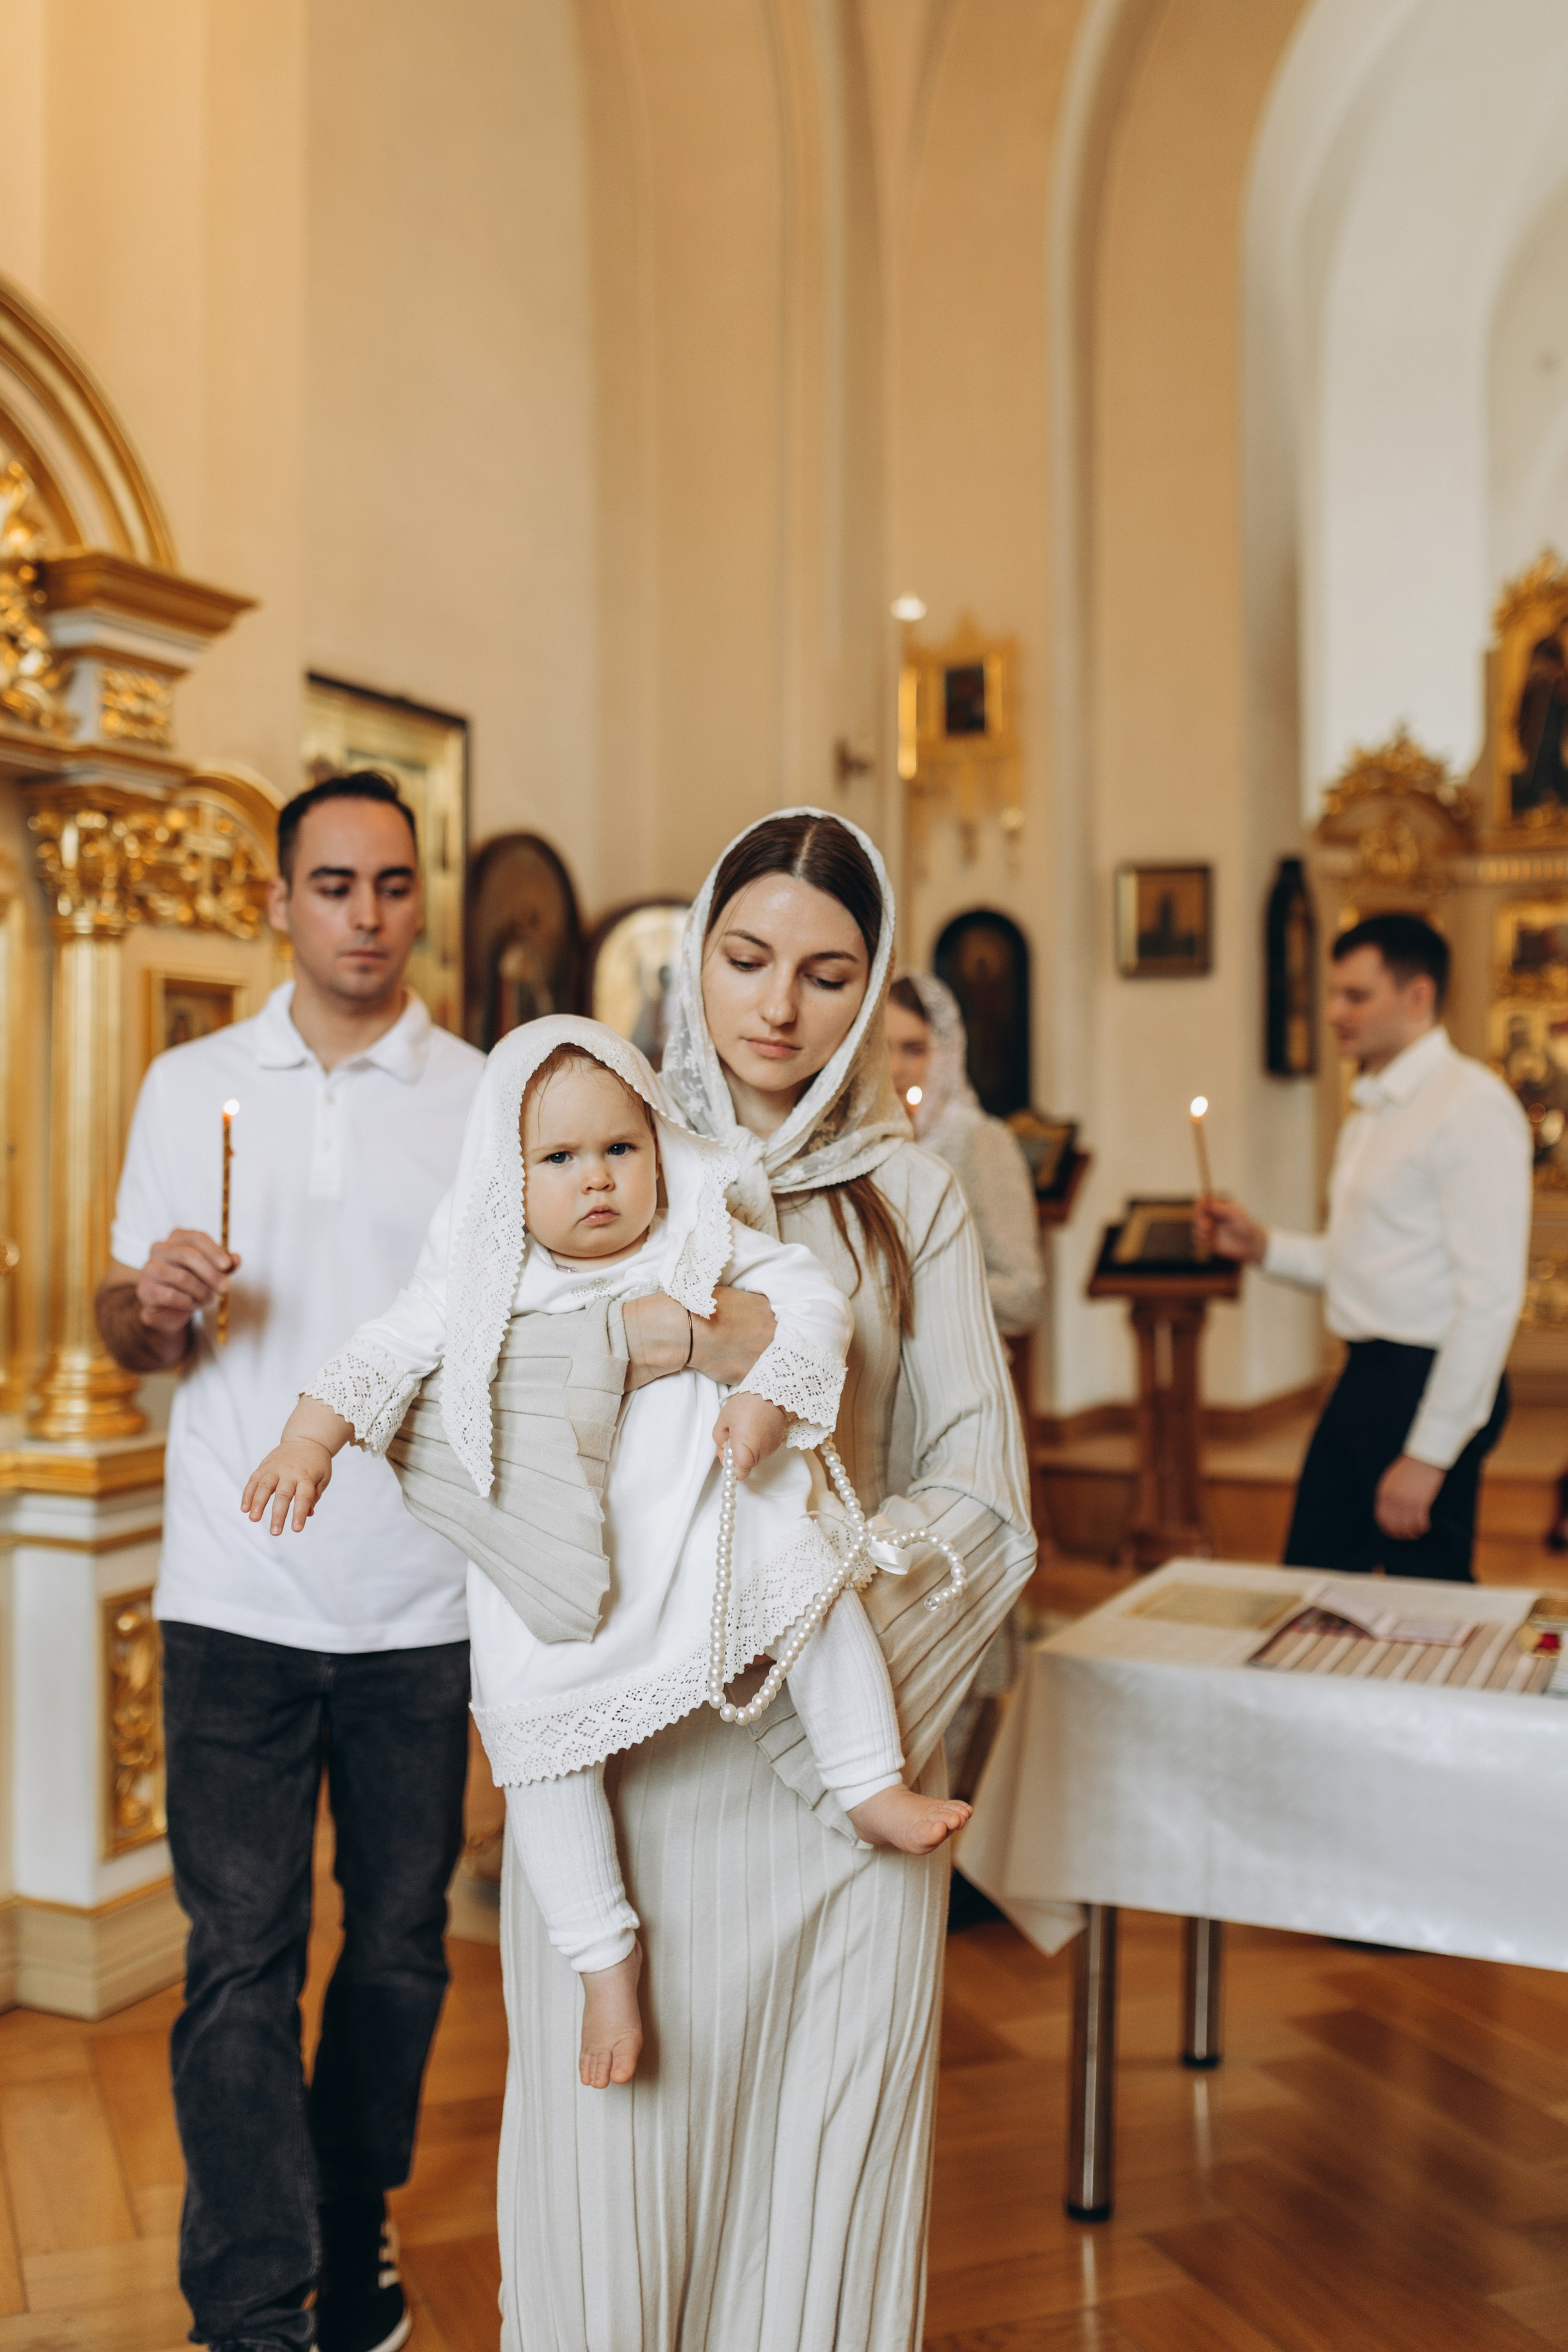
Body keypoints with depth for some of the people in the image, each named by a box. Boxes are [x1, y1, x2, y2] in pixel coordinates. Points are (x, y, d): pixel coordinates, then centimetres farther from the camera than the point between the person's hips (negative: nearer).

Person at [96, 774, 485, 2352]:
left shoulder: (482, 1100, 3)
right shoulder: (190, 1088, 7)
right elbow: (132, 1334, 11)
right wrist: (154, 1303, -13)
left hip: (422, 1599, 0)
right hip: (235, 1596, 0)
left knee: (399, 1944, 12)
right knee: (238, 1955, 0)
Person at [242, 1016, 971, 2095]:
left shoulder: (697, 1248, -3)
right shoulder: (483, 1280, -1)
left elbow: (812, 1296, -5)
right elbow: (390, 1348, 1)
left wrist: (769, 1396, -20)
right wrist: (310, 1435, -11)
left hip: (694, 1516, 0)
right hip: (544, 1563, 1)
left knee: (804, 1564, -24)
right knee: (532, 1731, -7)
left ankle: (874, 1784, -5)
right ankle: (604, 1955, 10)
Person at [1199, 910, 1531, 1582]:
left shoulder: (1470, 1105, -15)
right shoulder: (1371, 1109, 16)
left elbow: (1490, 1297, -20)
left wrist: (1429, 1455, -20)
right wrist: (1263, 1246, 9)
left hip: (1429, 1384, -9)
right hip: (1363, 1377, 9)